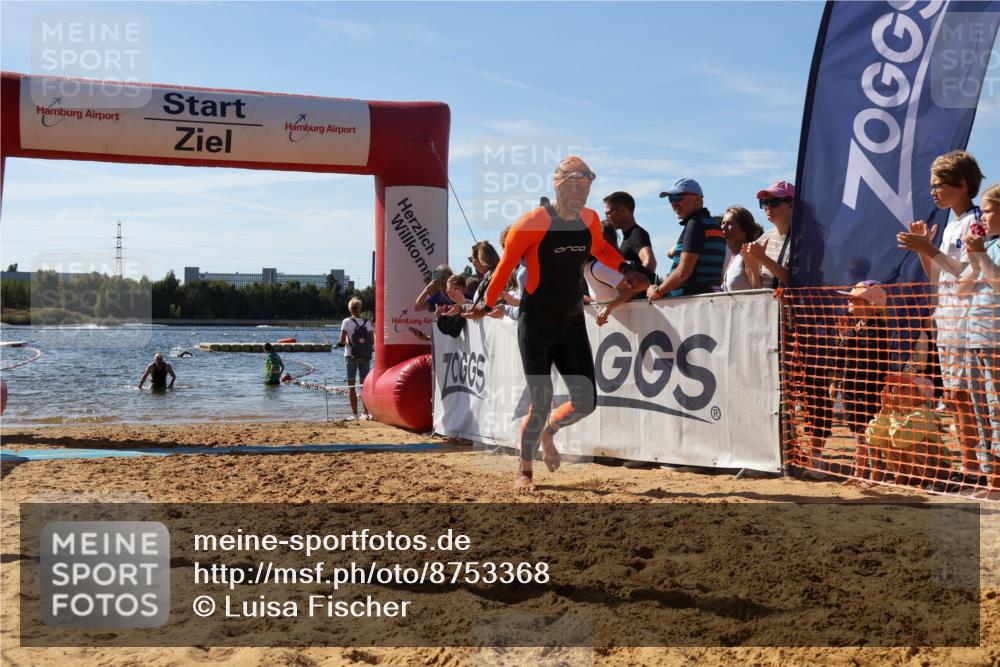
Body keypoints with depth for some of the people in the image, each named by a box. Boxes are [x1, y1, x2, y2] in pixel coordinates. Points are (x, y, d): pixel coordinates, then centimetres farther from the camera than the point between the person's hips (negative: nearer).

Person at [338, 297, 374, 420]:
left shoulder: (346, 322, -8)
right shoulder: (367, 322, -1)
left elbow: (342, 341, -13)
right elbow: (372, 341, -4)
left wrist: (340, 343, 8)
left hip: (351, 355, -3)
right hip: (365, 356, 3)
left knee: (351, 385, 4)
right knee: (364, 384, 12)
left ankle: (355, 415, -1)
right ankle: (366, 413, 9)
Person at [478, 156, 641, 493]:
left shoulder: (590, 220, 2)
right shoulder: (533, 222, -14)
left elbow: (600, 248, 24)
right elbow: (506, 264, -4)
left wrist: (624, 267, 12)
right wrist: (489, 303, 2)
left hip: (572, 323, 5)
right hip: (536, 324, -5)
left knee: (586, 401, 0)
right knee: (541, 404, -5)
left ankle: (548, 432, 32)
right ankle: (524, 471, 17)